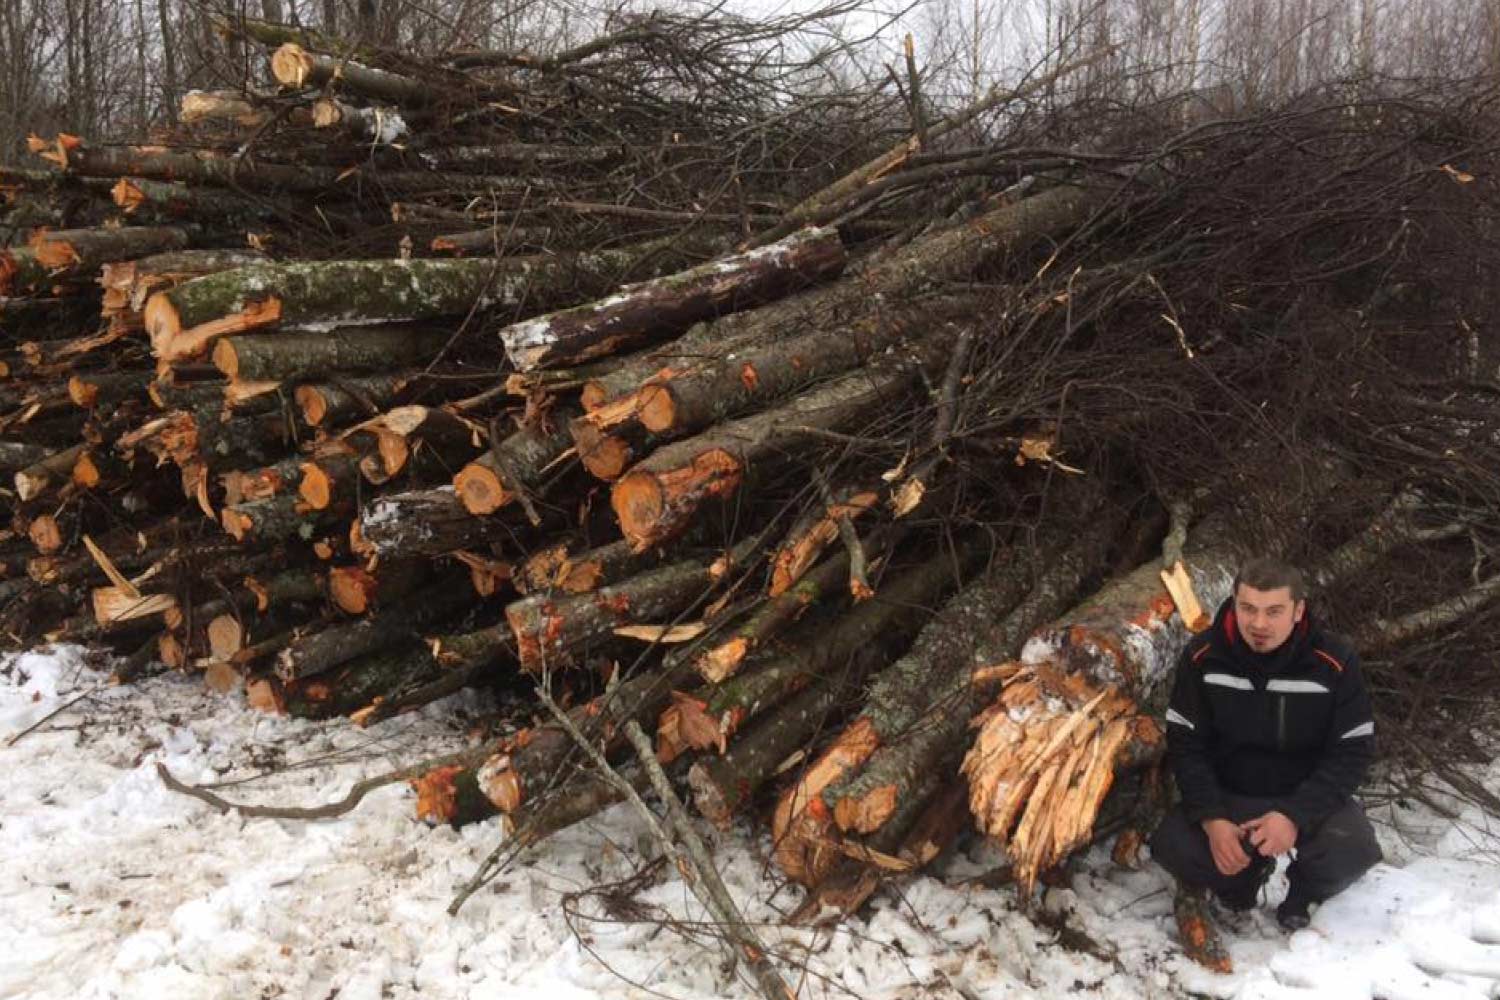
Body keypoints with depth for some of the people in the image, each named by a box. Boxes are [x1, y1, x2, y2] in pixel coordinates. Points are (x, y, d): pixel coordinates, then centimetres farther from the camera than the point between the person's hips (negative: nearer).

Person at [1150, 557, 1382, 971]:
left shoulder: (1335, 662, -15)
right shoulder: (1203, 657, -11)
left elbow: (1353, 751, -12)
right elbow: (1186, 745, -7)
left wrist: (1296, 816, -27)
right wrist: (1212, 819, -23)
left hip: (1308, 796, -1)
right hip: (1226, 794, 1)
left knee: (1353, 849, -32)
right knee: (1172, 844, -27)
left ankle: (1300, 898, 5)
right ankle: (1245, 879, 8)